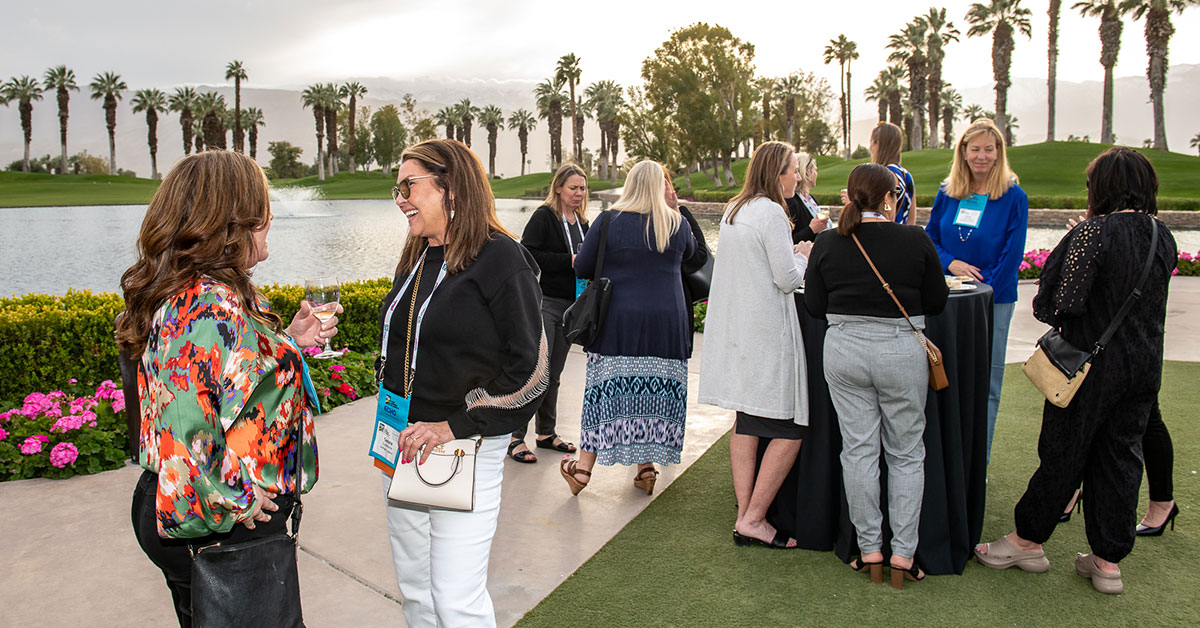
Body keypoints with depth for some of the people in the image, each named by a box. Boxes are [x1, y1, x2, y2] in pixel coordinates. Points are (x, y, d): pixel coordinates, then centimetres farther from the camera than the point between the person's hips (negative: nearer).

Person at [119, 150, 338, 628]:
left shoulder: (210, 295, 6)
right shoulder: (208, 307, -26)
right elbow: (184, 423, -33)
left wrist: (288, 338, 11)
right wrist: (229, 507, -21)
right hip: (220, 534, -10)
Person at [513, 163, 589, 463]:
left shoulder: (582, 222, 15)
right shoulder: (544, 216, -7)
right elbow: (528, 255, -15)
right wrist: (568, 261, -18)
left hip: (570, 305, 7)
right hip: (544, 303, -7)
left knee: (554, 374, 13)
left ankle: (546, 432, 23)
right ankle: (516, 437, 0)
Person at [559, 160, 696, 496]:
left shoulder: (609, 220, -4)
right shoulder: (676, 223, 3)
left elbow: (582, 268, 0)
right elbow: (690, 252, 24)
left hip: (618, 320, -2)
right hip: (667, 323, 2)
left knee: (606, 391, 2)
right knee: (654, 390, 9)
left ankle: (583, 468, 7)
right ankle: (646, 466, 15)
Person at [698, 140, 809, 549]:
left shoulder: (733, 210, 15)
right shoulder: (771, 213, -13)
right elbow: (788, 279, -14)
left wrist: (792, 253, 19)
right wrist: (803, 255, 6)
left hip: (736, 329, 9)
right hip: (767, 334, -9)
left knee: (747, 421, 11)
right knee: (790, 429, -2)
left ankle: (745, 516, 15)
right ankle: (753, 519, 1)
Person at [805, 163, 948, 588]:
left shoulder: (827, 245, -1)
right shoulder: (915, 241, -7)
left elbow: (814, 307, 2)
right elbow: (937, 302, 1)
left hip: (844, 350, 2)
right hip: (901, 351, -2)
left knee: (858, 450, 10)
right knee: (907, 453, 11)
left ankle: (869, 551, 18)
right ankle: (903, 555, 15)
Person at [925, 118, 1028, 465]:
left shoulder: (1013, 197, -4)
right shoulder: (947, 194, 6)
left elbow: (1012, 254, -8)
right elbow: (930, 238, 10)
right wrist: (951, 263, -9)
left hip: (994, 299, -3)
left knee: (985, 382, 4)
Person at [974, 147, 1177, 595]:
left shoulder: (1094, 232, -17)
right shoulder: (1164, 237, 5)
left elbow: (1064, 301, -20)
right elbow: (1147, 300, 15)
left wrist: (1045, 310, -1)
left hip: (1091, 364, -6)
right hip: (1145, 366, 6)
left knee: (1062, 455, 6)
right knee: (1121, 457, 12)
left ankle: (1027, 541, 22)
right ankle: (1108, 562, 20)